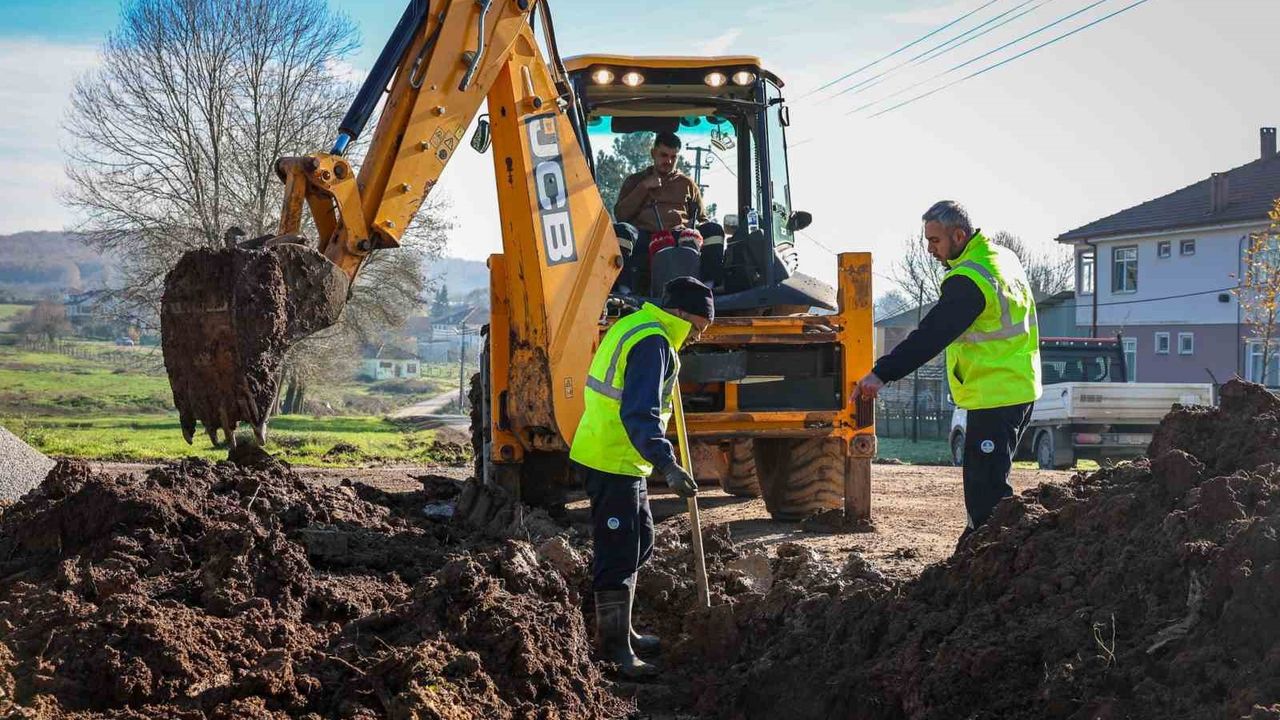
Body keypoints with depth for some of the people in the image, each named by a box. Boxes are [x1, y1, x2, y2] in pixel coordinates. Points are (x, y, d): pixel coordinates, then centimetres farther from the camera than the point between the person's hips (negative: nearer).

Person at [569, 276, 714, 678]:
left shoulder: (634, 327, 15)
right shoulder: (652, 343, -18)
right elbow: (640, 414, -29)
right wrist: (668, 466, -36)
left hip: (621, 460, 11)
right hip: (613, 463, -11)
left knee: (639, 543, 20)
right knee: (618, 554, -6)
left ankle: (620, 631, 30)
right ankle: (614, 645, 0)